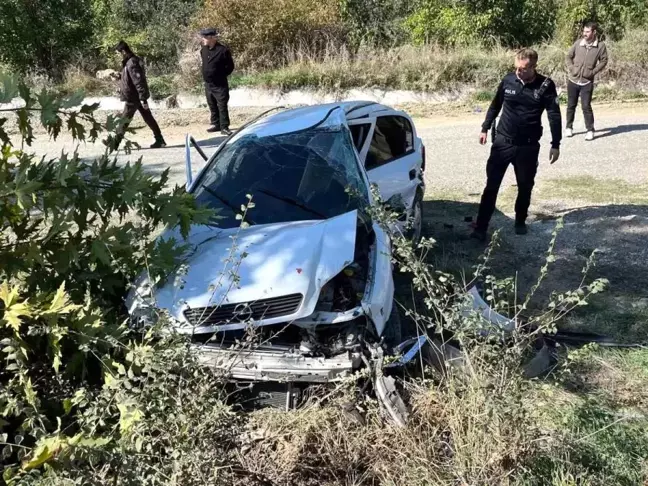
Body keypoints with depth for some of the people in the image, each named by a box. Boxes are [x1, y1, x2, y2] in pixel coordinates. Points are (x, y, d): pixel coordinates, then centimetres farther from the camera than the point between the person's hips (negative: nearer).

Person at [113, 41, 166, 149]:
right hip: (137, 97, 10)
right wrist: (119, 76, 8)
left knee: (124, 121, -1)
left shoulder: (131, 63, -20)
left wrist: (143, 98, -26)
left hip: (133, 98, -10)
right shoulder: (130, 62, 11)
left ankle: (115, 143, 7)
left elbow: (138, 81, -25)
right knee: (148, 118, 11)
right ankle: (160, 140, 15)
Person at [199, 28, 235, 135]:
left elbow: (230, 66, -8)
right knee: (212, 106, 15)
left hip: (220, 84, -7)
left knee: (222, 106, -4)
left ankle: (224, 127, 1)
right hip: (208, 83, 7)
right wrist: (206, 75, 13)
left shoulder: (223, 50, -15)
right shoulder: (203, 50, 5)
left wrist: (221, 75, -5)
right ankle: (216, 124, 26)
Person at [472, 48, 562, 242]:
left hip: (528, 146, -1)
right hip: (502, 141, 1)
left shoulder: (545, 86, -8)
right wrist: (485, 128, 13)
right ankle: (481, 227, 2)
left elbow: (554, 115, -5)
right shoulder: (508, 80, -3)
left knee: (525, 187, 11)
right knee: (491, 185, -2)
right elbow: (495, 105, 11)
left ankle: (520, 222, 31)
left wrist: (555, 145, -7)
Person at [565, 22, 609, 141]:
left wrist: (593, 71, -9)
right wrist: (571, 68, -5)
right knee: (571, 105, 11)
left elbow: (604, 61, 1)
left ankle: (590, 130, 4)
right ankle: (569, 127, 25)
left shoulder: (601, 45, -6)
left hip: (587, 82, -2)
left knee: (586, 106, -6)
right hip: (573, 80, 2)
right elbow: (568, 57, 8)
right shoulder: (578, 43, -2)